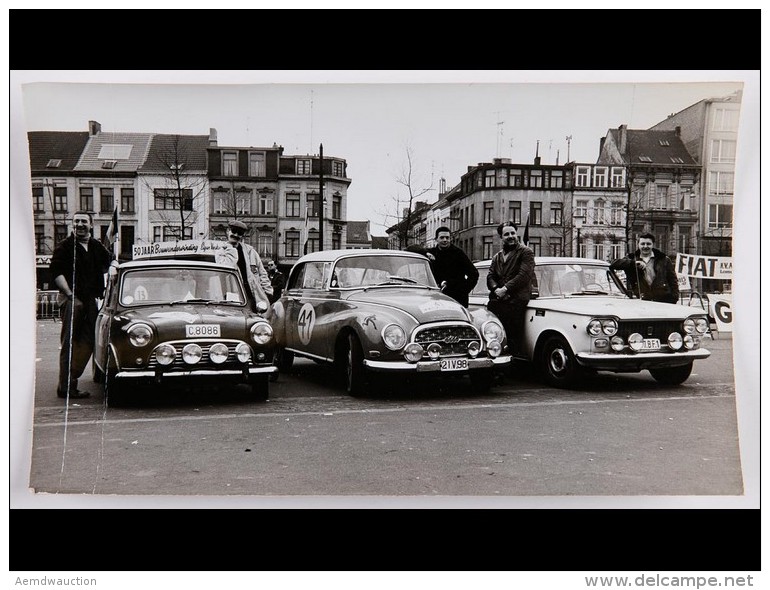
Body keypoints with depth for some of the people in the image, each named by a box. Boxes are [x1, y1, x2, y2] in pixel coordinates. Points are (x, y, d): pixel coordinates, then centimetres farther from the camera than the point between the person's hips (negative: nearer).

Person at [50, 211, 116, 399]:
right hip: (71, 300, -6)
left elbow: (111, 259, 33)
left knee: (87, 342, 6)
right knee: (69, 344, -7)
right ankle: (65, 387, -6)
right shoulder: (65, 246, -3)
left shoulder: (96, 246, 16)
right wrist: (70, 295, -17)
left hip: (90, 300, 6)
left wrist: (112, 267, 10)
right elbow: (56, 272, -12)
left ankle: (71, 381, 15)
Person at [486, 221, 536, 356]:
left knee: (514, 337, -7)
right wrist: (495, 289, -9)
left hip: (515, 301, -5)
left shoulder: (526, 253, 4)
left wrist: (505, 289, -14)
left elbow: (524, 275, -8)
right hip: (496, 302, 5)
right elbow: (490, 276, 12)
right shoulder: (496, 257, 23)